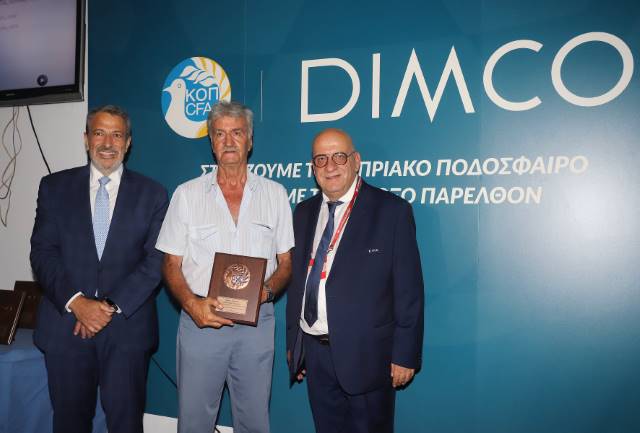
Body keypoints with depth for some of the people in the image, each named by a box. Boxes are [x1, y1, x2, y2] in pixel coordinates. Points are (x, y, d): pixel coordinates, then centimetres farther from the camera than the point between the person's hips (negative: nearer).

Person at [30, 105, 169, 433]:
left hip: (127, 327, -1)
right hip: (65, 324, 1)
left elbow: (156, 260, -4)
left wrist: (112, 306, -12)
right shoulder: (55, 187, 6)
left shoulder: (152, 194, 2)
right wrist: (76, 301, -13)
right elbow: (42, 252, 0)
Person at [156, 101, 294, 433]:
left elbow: (286, 262, 8)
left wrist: (267, 289, -12)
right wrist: (192, 304, -14)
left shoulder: (274, 194, 5)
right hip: (200, 319, 0)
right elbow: (171, 265, 4)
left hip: (257, 322, 1)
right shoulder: (187, 194, 4)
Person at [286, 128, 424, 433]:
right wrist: (293, 341, 11)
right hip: (314, 353, 5)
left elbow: (409, 290, -9)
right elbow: (297, 281, 11)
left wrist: (405, 354, -10)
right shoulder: (304, 212, 9)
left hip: (366, 354, -4)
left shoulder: (392, 210, -8)